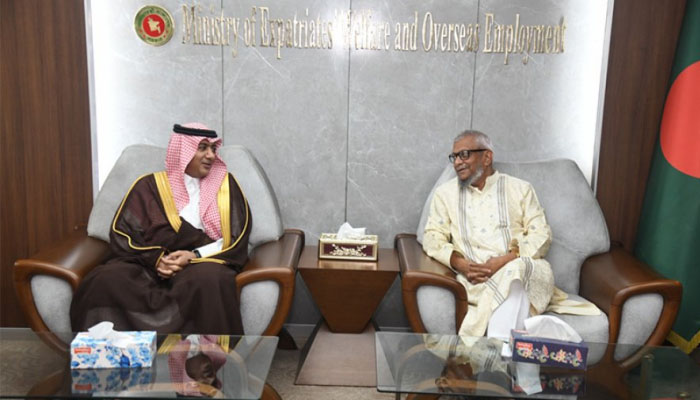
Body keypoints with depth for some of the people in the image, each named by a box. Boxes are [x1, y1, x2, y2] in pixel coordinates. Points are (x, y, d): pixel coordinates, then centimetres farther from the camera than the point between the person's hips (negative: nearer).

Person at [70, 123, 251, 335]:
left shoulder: (225, 184, 12)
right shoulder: (150, 185, 11)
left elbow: (236, 239, 3)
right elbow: (122, 234, 5)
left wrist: (194, 256, -13)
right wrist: (156, 258, -14)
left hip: (203, 262, -1)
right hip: (149, 262, 1)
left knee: (208, 280, -38)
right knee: (105, 281, -29)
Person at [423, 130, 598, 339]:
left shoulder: (520, 188, 16)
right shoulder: (445, 193, 19)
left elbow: (542, 235, 5)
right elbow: (433, 236, 9)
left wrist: (505, 260, -13)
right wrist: (460, 264, -12)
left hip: (525, 269, 0)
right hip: (474, 275, 0)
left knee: (513, 272, -37)